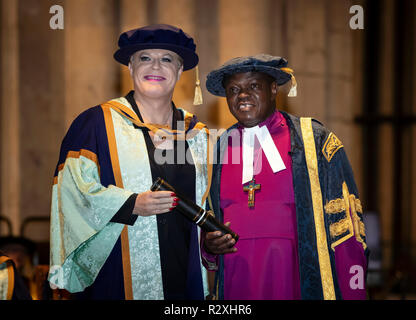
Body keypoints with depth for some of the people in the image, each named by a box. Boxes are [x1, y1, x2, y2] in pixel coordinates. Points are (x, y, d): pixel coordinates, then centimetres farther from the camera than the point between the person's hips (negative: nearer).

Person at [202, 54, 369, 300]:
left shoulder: (315, 141, 0)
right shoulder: (220, 148, 11)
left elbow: (345, 226, -3)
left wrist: (352, 293, -11)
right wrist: (209, 245, -4)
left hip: (301, 285, -3)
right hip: (236, 287, 3)